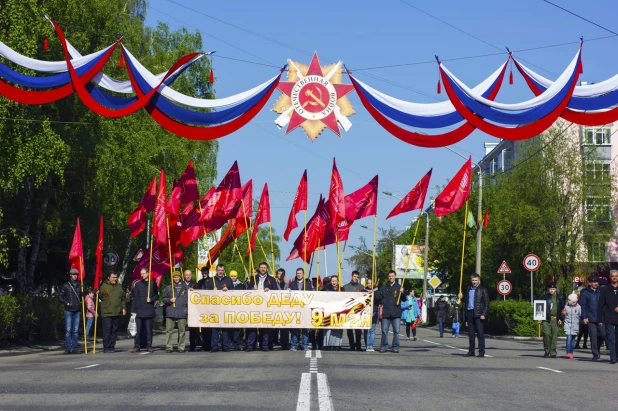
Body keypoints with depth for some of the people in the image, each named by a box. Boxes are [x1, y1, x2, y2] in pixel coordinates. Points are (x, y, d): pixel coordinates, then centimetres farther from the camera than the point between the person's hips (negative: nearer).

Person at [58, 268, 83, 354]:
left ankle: (74, 348, 5)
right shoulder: (66, 285, 3)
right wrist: (67, 303, -9)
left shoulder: (79, 286, 14)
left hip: (77, 311, 3)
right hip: (68, 310, -3)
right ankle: (67, 348, -4)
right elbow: (60, 297, 2)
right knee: (68, 330, -6)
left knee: (76, 330, 2)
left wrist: (81, 303, 8)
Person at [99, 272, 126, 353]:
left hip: (117, 313, 5)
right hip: (107, 313, -5)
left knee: (115, 330, 7)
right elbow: (99, 296, 3)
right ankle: (106, 347, -2)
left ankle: (112, 346, 14)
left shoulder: (119, 286, 15)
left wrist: (123, 308, 13)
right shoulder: (103, 286, -1)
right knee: (107, 330, -7)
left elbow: (123, 298, 20)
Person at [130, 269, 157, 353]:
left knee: (149, 329, 2)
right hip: (139, 310, 0)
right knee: (138, 329, -1)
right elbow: (134, 298, 8)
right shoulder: (137, 284, 9)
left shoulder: (153, 283, 7)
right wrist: (132, 310, 3)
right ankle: (137, 346, 3)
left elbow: (156, 295, 13)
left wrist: (151, 299, -8)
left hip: (149, 310, 0)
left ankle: (149, 346, 8)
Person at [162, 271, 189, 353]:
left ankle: (181, 347, 7)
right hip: (170, 312, 0)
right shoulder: (168, 288, 11)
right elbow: (164, 299, 13)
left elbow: (188, 299, 14)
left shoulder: (185, 287, 11)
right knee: (169, 330, -4)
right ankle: (168, 347, 1)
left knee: (182, 331, 1)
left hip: (182, 312, 0)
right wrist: (169, 300, -7)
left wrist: (187, 308, 3)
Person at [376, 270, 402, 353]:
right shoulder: (384, 287, 14)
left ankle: (395, 347, 5)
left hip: (396, 313, -1)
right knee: (384, 330, 1)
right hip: (386, 313, 1)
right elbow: (378, 297, 10)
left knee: (396, 331, -1)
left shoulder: (399, 287, 11)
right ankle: (384, 346, 7)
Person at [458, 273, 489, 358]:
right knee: (471, 333, 8)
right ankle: (471, 351, 14)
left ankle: (481, 352, -4)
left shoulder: (483, 290, 0)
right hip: (469, 314, 5)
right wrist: (462, 298, 1)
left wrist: (484, 314, -13)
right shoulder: (468, 289, 16)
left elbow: (486, 303, -4)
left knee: (480, 334, -5)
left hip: (478, 315, -5)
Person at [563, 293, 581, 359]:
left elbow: (581, 316, 5)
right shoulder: (566, 306, 1)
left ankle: (571, 353, 21)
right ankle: (568, 353, -14)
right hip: (567, 324, 0)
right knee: (569, 338, -13)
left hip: (575, 325, 0)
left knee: (573, 339, 10)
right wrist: (563, 313, -6)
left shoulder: (578, 307, -4)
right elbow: (564, 315, 13)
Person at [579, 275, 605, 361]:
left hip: (600, 318, 3)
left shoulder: (600, 291, 10)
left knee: (603, 334, -3)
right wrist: (584, 317, -8)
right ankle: (595, 354, 6)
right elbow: (582, 305, 0)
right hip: (590, 318, -2)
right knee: (593, 337, -3)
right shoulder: (585, 292, 2)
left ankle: (597, 348, 24)